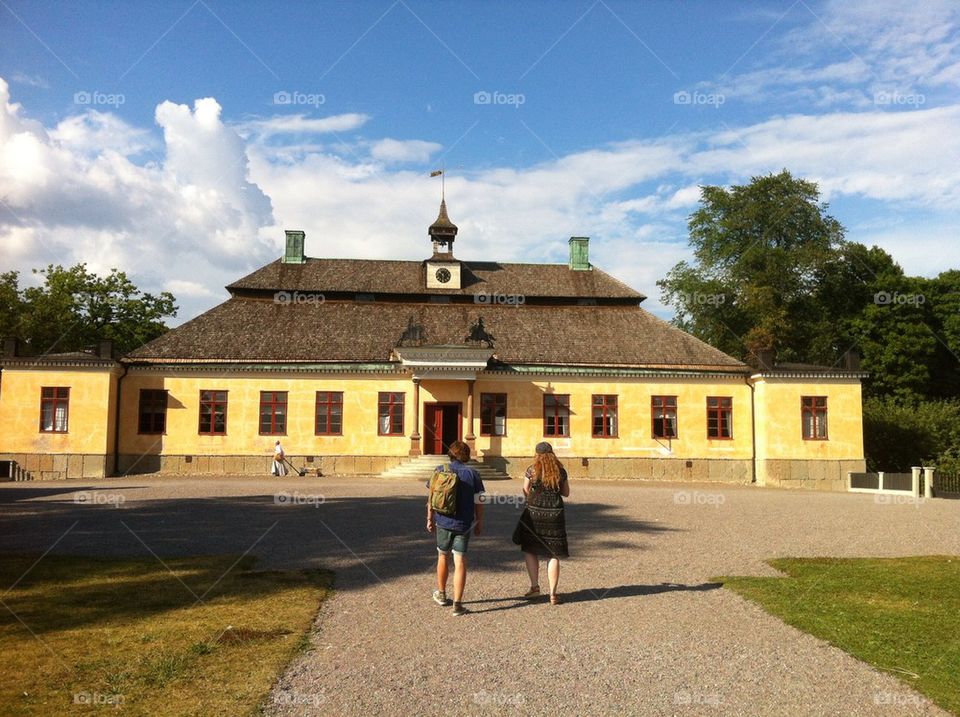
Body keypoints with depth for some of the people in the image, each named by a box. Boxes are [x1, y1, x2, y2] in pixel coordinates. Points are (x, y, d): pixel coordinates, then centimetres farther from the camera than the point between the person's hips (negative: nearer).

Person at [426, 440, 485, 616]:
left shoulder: (440, 471, 0)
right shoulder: (473, 474, -3)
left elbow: (431, 498, 2)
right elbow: (478, 502, -2)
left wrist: (430, 518, 12)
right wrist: (479, 523, 9)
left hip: (443, 522, 2)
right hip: (464, 523, -1)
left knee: (443, 556, 20)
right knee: (460, 562, 1)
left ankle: (441, 595, 36)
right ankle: (457, 604, -2)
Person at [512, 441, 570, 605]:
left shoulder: (531, 470, -5)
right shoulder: (561, 471, 2)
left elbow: (525, 492, -1)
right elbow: (566, 493, 11)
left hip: (534, 513, -2)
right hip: (555, 513, 2)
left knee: (529, 550, 16)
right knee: (553, 555, 7)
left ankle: (534, 586, 13)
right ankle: (553, 593, 7)